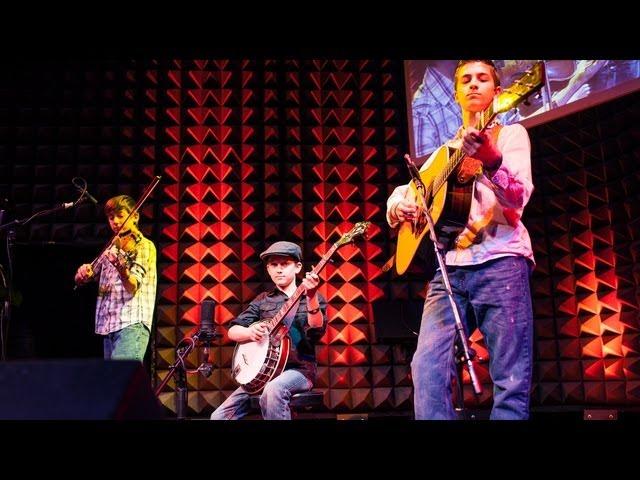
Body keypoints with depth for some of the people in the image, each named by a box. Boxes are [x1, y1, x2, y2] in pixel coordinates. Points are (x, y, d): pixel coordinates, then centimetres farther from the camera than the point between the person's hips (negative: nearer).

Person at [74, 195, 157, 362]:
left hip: (132, 324, -7)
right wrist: (83, 272, -6)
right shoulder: (111, 249, 19)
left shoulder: (145, 246, -1)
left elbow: (133, 287, -15)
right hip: (108, 326, 7)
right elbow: (80, 280, 18)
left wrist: (121, 268, -36)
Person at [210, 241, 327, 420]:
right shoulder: (262, 300, 13)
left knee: (273, 390, -37)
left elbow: (316, 333, -16)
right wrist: (250, 332, -15)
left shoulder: (313, 298, 3)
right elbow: (232, 331, 9)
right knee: (219, 416, -10)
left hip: (299, 369, -4)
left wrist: (311, 297, -32)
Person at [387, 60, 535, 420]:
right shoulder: (445, 151, 24)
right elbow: (400, 195, 25)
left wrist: (491, 160, -28)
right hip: (449, 268, 4)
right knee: (427, 369, -11)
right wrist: (400, 206, 0)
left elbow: (517, 200, -8)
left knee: (511, 381, -8)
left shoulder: (511, 134, 10)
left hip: (499, 261, -4)